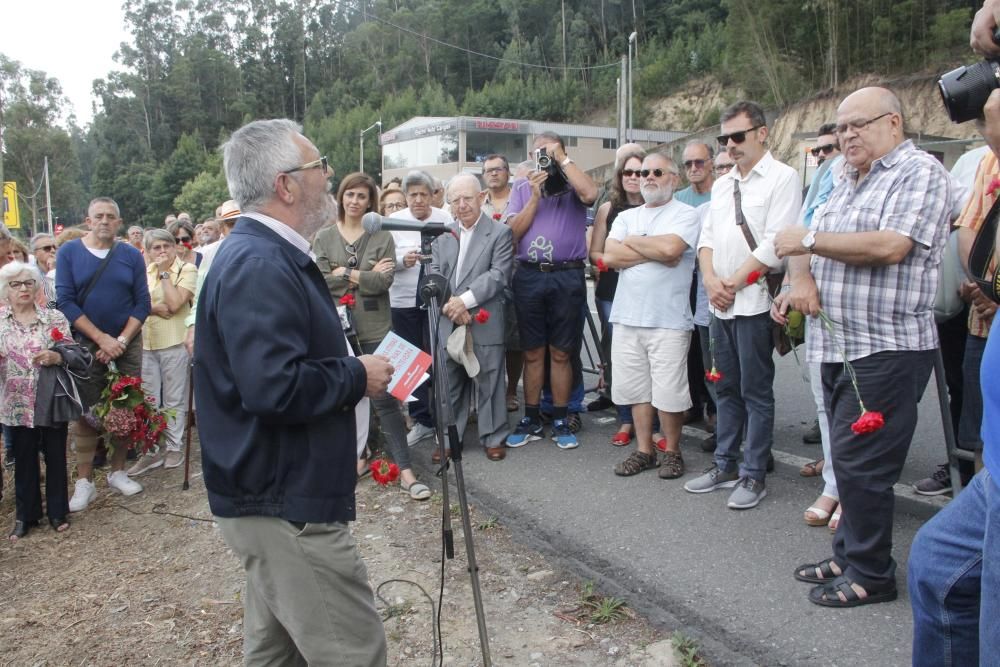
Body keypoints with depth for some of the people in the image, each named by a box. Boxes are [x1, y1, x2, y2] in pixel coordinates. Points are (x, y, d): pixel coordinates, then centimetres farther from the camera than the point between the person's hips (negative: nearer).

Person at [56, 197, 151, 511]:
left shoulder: (132, 255, 0)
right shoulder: (69, 252, -3)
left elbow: (142, 303, -3)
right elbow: (65, 300, -9)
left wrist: (121, 340, -13)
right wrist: (102, 338, -15)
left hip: (127, 343, 1)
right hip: (85, 344, -1)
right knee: (86, 412, 2)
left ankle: (118, 472, 19)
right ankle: (84, 481, 10)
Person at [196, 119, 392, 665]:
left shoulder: (264, 254, 12)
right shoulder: (259, 266, -20)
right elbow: (276, 387, -30)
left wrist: (350, 369, 10)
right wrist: (358, 376, -16)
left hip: (276, 497, 11)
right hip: (286, 504, -11)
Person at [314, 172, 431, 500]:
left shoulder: (382, 237, 2)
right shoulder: (324, 237, 5)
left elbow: (384, 281, -10)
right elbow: (319, 280, -7)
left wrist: (344, 274, -10)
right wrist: (366, 276, -11)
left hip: (374, 328, -2)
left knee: (385, 396, -3)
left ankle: (405, 468, 0)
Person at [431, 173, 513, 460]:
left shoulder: (500, 233, -1)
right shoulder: (443, 235, 13)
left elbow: (498, 275, -11)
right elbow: (434, 274, 6)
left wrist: (465, 300, -19)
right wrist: (451, 306, -10)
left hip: (485, 324, -4)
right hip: (448, 324, 4)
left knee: (488, 383, 5)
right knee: (449, 384, 11)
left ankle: (493, 437, 19)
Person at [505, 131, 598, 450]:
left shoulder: (573, 185, 6)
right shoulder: (522, 188, 13)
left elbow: (590, 194, -19)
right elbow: (513, 231, 2)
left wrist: (563, 159, -9)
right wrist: (535, 196, -6)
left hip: (567, 276, -2)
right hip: (529, 276, 2)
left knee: (560, 354, 5)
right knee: (532, 353, 9)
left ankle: (560, 421, 16)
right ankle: (531, 420, 19)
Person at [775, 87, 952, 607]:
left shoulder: (920, 173, -7)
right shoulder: (848, 182, 19)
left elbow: (891, 247, -22)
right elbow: (805, 245, 16)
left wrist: (811, 240, -13)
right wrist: (801, 278, -6)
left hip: (886, 349, -8)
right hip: (838, 345, 8)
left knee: (859, 464, -5)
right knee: (847, 461, 14)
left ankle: (871, 574, 9)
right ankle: (849, 557, 27)